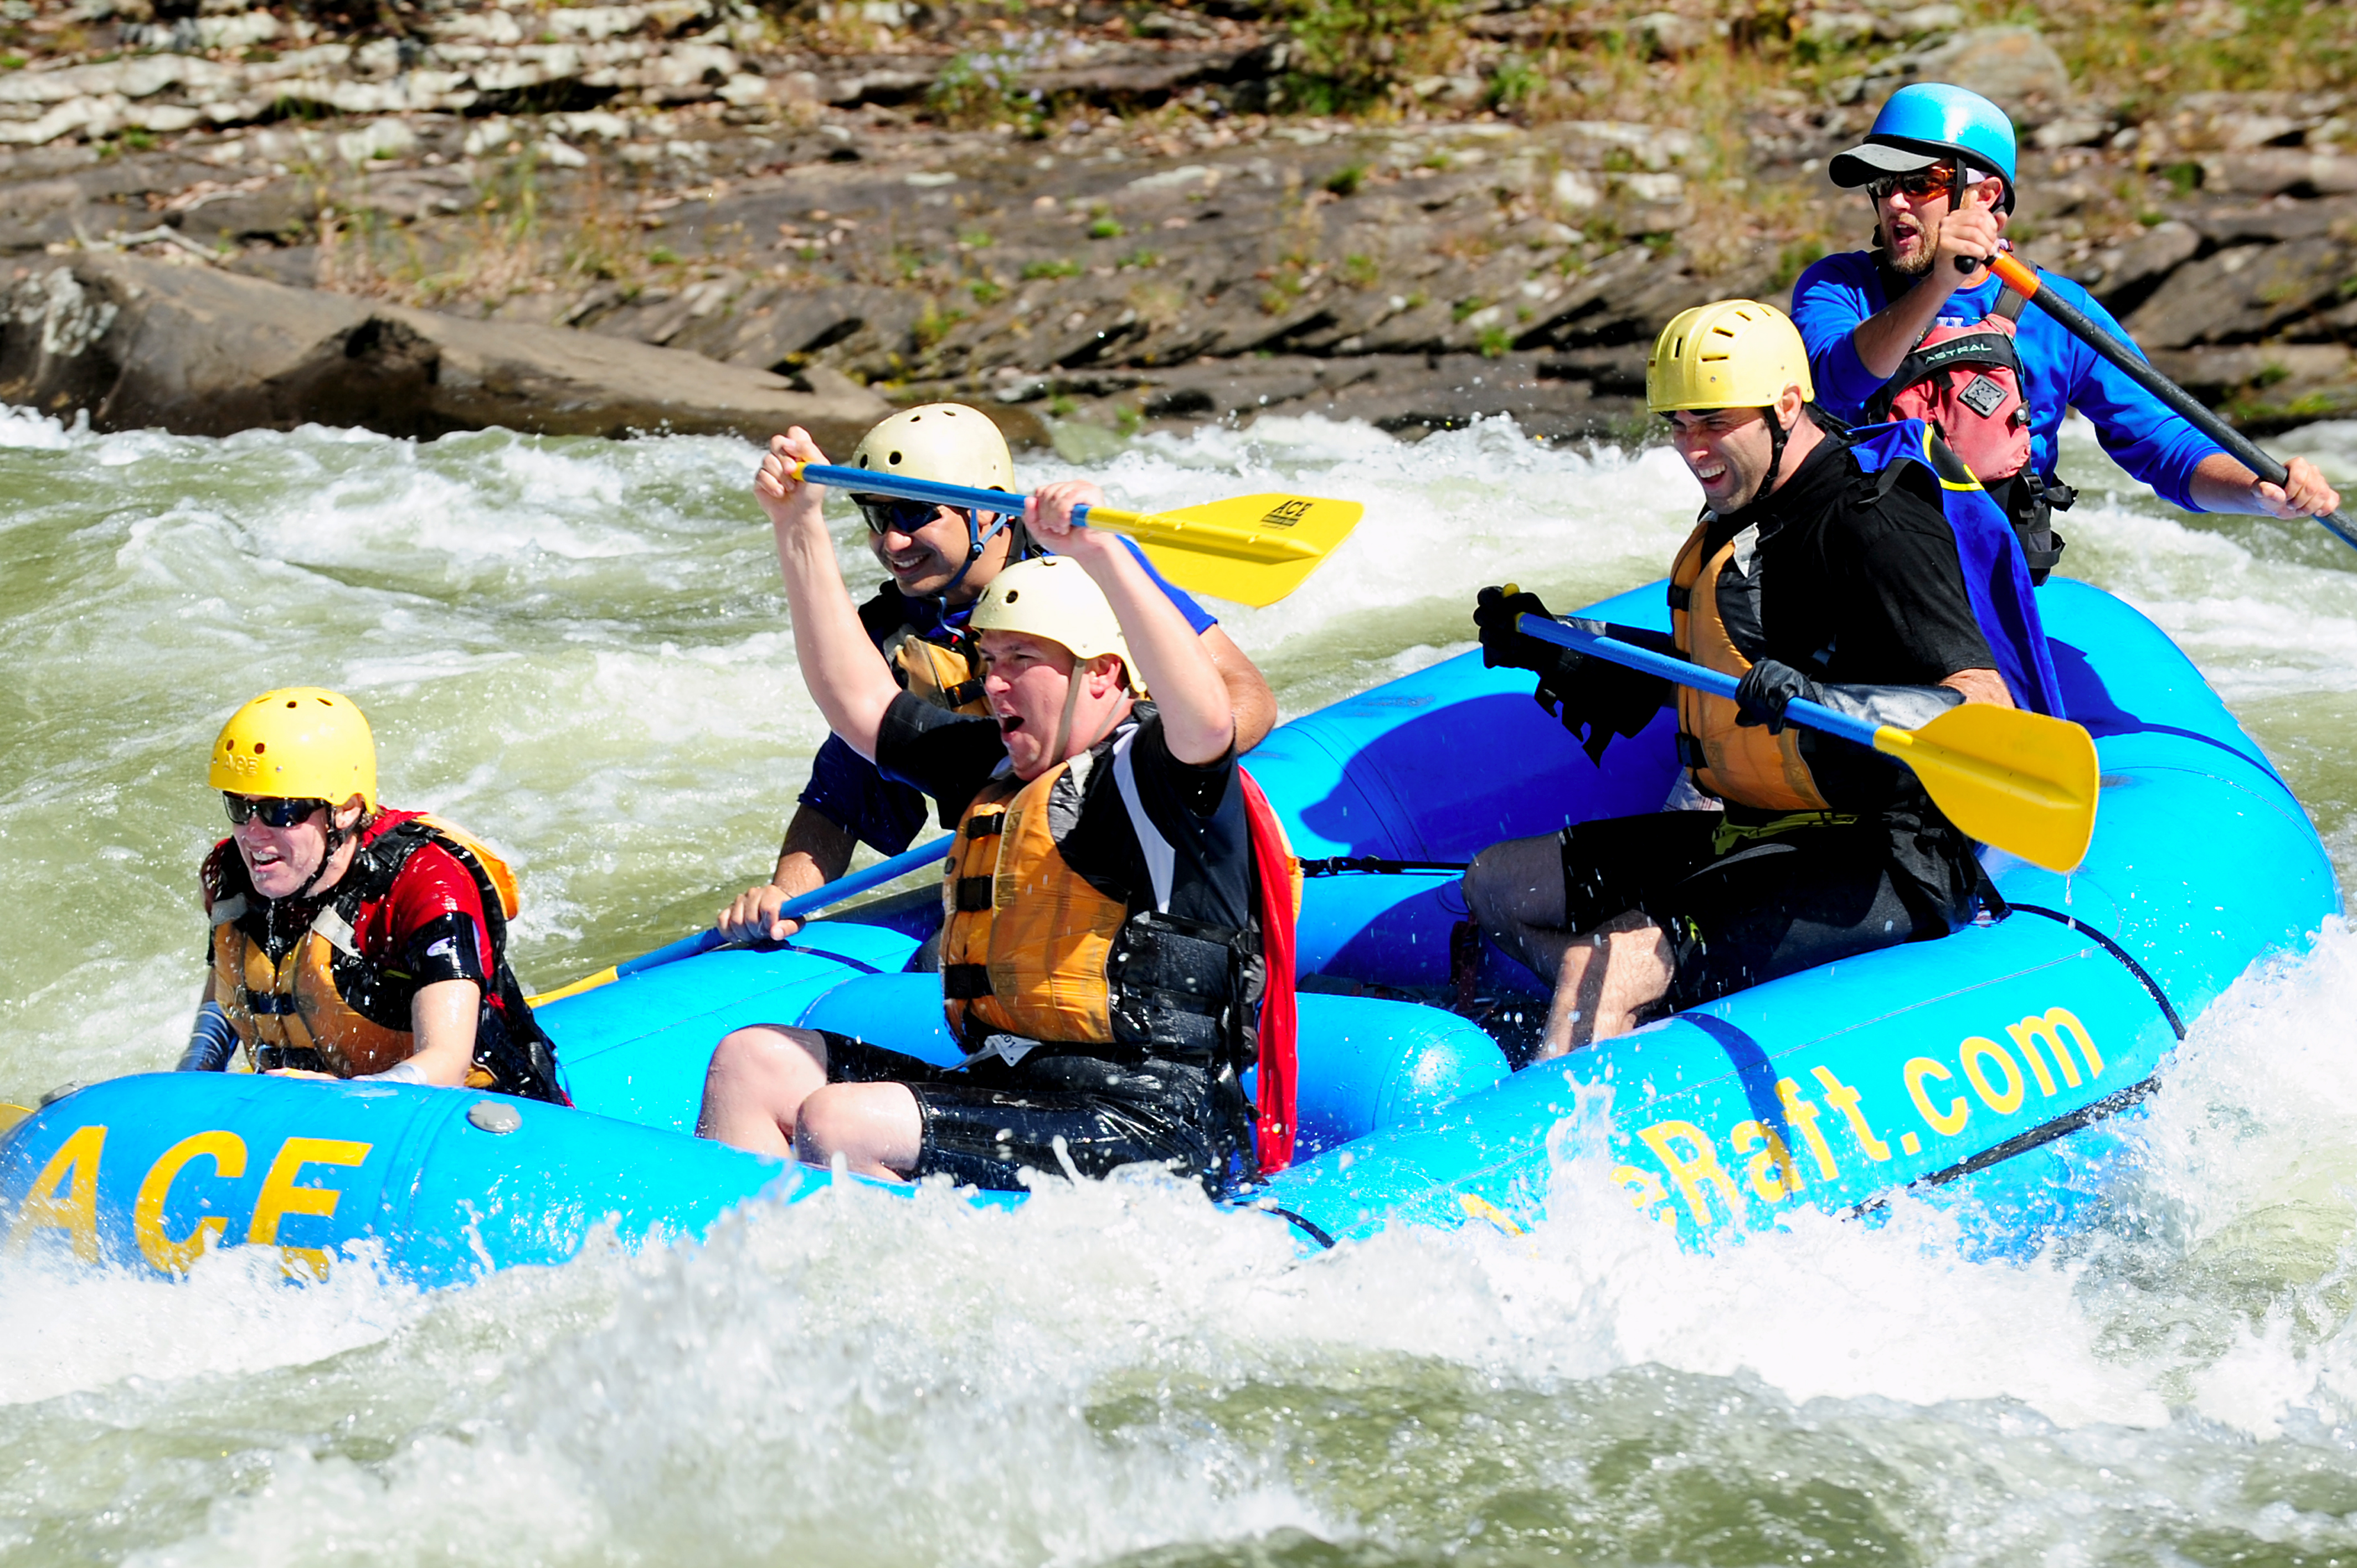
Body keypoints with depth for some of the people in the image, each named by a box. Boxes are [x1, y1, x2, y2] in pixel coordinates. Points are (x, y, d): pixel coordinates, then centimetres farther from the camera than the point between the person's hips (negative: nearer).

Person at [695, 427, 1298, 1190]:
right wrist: (799, 525, 20)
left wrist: (1099, 552, -39)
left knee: (835, 1122, -24)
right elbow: (858, 699, 26)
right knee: (752, 1061, 2)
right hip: (1010, 1092, 10)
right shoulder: (999, 767, 20)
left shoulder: (1156, 773, -8)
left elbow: (1207, 718, -31)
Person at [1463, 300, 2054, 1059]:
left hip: (1881, 875, -11)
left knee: (1598, 969, -27)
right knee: (1497, 885, 10)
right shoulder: (1737, 522, 13)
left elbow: (1988, 709, -27)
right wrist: (1555, 656, 19)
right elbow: (1697, 681, 30)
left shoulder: (1869, 526, -17)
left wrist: (1823, 703, -41)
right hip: (1757, 834, 11)